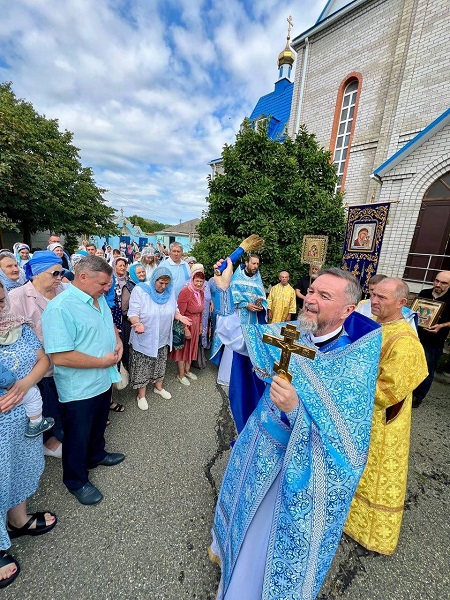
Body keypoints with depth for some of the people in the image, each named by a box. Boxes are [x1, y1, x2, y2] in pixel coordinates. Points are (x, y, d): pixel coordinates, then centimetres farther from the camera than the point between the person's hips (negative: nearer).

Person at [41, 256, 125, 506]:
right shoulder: (60, 308, -27)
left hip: (103, 380, 8)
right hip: (80, 389, -8)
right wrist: (103, 361, -23)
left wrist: (118, 341, -3)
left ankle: (96, 455, 55)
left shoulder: (99, 298, 0)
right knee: (78, 435, 16)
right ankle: (76, 481, 41)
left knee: (98, 425, 29)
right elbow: (60, 356, -31)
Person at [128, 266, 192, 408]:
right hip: (144, 339, -4)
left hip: (163, 338, 5)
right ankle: (141, 395, 30)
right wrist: (137, 323, -38)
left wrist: (180, 316, -12)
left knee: (160, 364, 21)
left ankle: (159, 387, 44)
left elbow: (174, 309, 8)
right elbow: (133, 312, -18)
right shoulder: (140, 290, -16)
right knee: (142, 368, 9)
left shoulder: (170, 291, -1)